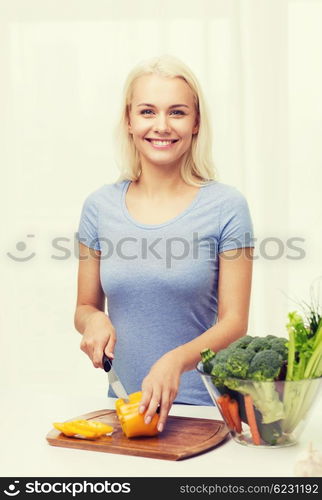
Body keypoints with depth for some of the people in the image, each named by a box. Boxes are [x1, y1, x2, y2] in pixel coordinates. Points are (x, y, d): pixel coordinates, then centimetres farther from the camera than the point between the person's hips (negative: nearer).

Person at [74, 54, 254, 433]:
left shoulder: (226, 207, -3)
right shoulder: (100, 206, 5)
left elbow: (234, 323, -5)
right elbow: (85, 307, 15)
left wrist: (176, 360, -21)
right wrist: (94, 321, -8)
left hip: (202, 405, -2)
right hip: (126, 402, 2)